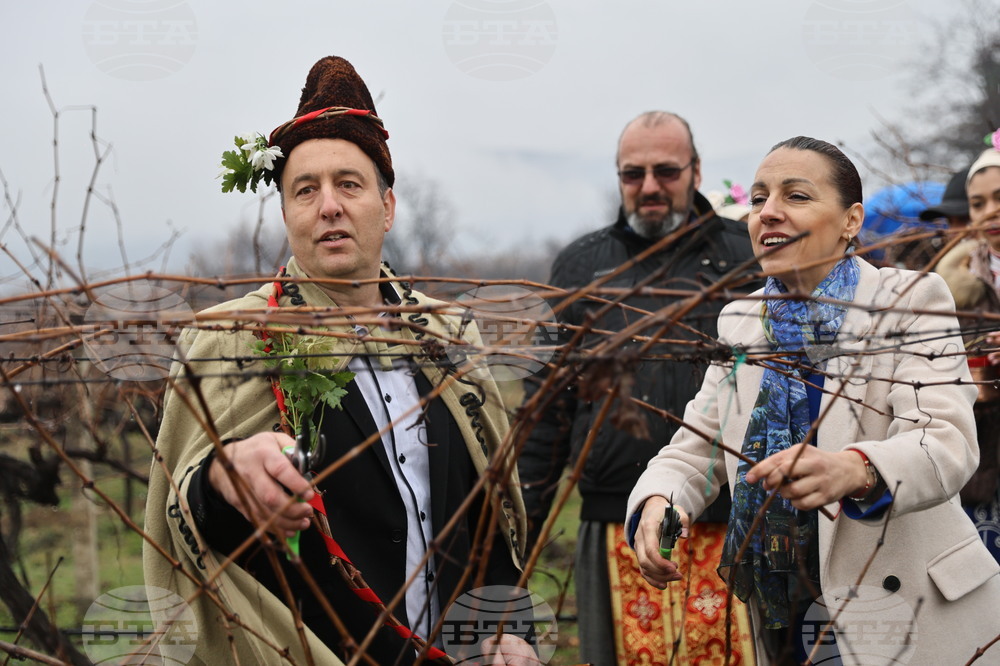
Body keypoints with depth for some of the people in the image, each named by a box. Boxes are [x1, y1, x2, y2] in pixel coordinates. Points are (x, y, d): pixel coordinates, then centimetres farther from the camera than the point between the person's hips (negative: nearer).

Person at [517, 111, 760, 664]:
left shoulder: (745, 258, 5)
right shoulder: (580, 266, 11)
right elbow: (546, 407, 13)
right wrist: (518, 530, 9)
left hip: (727, 531, -1)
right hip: (615, 536, 2)